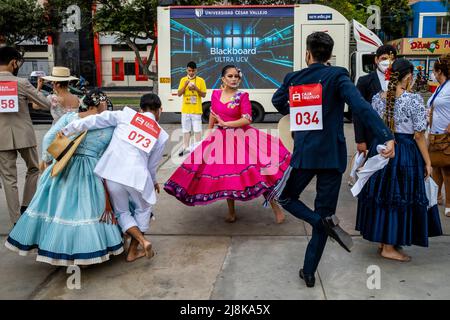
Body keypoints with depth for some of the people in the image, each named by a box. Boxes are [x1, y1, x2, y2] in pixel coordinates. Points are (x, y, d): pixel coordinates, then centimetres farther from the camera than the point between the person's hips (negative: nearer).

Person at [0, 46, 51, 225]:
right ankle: (25, 207, 19)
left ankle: (16, 221, 9)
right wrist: (36, 91, 13)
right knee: (34, 169, 21)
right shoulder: (22, 83, -11)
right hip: (23, 135, -2)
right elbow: (46, 105, -3)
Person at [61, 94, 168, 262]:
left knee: (122, 212, 21)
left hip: (111, 171, 1)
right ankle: (133, 252, 28)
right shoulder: (161, 134, 11)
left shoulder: (127, 115, 7)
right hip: (137, 174, 0)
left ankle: (142, 241, 2)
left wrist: (67, 131, 5)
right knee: (142, 210, 25)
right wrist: (153, 181, 36)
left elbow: (95, 120, -1)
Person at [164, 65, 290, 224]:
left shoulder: (242, 96, -8)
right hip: (221, 138, 4)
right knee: (225, 175, 10)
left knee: (257, 171, -9)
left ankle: (275, 207, 3)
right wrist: (208, 133, 20)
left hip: (241, 138, -4)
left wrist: (225, 124, -15)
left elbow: (247, 120, -17)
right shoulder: (215, 94, 4)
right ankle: (231, 212, 25)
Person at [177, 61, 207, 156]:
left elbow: (204, 95, 0)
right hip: (185, 110, 3)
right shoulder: (183, 80, 6)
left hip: (196, 110, -2)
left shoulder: (200, 80, -1)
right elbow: (179, 94, 2)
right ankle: (185, 147, 18)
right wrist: (185, 85, -13)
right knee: (186, 130, 9)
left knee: (197, 130, -1)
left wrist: (196, 89, -16)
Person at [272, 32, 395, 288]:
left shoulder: (293, 79, 3)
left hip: (303, 154, 1)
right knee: (324, 212, 9)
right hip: (332, 155, -1)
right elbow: (361, 106, -22)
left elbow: (277, 100, 24)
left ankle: (325, 221, -5)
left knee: (286, 197, 22)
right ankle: (309, 272, 14)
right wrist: (387, 137, -28)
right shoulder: (337, 76, -7)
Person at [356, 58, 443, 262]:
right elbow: (418, 135, -12)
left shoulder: (377, 98, 1)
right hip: (405, 153, -5)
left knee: (381, 195, 15)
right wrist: (427, 162, -4)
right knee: (398, 199, 4)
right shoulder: (414, 100, -14)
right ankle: (389, 247, 12)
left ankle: (382, 239, 28)